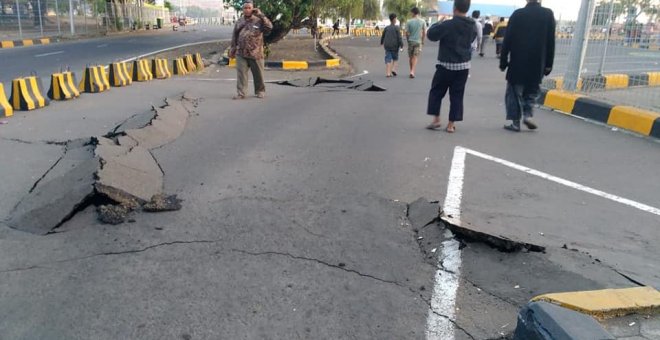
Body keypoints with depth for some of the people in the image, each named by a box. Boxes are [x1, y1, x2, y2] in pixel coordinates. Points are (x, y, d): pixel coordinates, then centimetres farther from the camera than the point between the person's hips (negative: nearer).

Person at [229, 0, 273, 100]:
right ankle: (241, 93, 0)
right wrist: (232, 49, 13)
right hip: (241, 53, 3)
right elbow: (234, 36, 16)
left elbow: (269, 27, -18)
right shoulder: (239, 21, 11)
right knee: (241, 73, -3)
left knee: (258, 74, 8)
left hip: (255, 53, -2)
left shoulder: (258, 20, -1)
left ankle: (260, 91, 25)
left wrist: (261, 15, -18)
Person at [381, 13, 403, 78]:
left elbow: (382, 36, 17)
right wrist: (401, 45, -7)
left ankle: (388, 73, -2)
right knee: (395, 59, 16)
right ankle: (393, 69, 0)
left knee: (388, 59, 3)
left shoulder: (386, 28, 6)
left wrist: (382, 43, 34)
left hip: (387, 46, 3)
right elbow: (399, 37, -12)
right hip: (394, 46, -3)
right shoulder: (397, 28, -7)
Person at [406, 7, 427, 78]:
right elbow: (424, 33, -1)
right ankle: (412, 72, -14)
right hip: (418, 41, 0)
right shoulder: (423, 22, -3)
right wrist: (422, 40, 13)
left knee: (410, 57, 14)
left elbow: (407, 33, -3)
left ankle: (411, 71, 23)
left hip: (411, 41, 0)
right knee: (415, 57, 0)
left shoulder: (409, 22, -5)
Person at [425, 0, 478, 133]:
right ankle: (451, 124, 8)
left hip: (446, 65, -5)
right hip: (464, 65, 5)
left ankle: (436, 120, 6)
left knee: (436, 92, 11)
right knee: (457, 95, 8)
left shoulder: (448, 25, -17)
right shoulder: (473, 26, 2)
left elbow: (431, 34, -11)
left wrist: (437, 24, 7)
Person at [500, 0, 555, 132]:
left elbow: (507, 39, -4)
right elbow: (551, 41, 2)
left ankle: (516, 122, 4)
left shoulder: (517, 14, -3)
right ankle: (527, 114, 2)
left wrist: (503, 61, 2)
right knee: (532, 90, 19)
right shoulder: (548, 14, 2)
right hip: (538, 63, 2)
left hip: (517, 62, -2)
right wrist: (548, 64, 7)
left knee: (515, 91, 7)